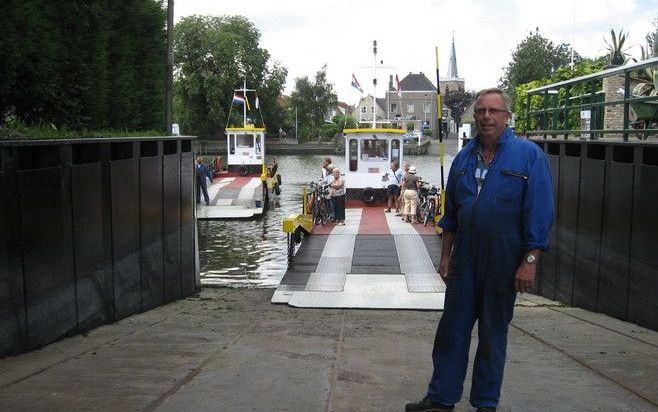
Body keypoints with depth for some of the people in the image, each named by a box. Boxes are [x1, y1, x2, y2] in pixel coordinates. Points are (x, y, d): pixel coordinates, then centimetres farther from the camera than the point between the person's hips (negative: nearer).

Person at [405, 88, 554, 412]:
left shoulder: (529, 155, -6)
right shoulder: (464, 157, 9)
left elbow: (539, 212, -10)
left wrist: (530, 262, -14)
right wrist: (445, 255, 12)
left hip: (503, 262, -4)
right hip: (464, 259, 4)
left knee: (493, 334, 9)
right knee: (452, 329, 9)